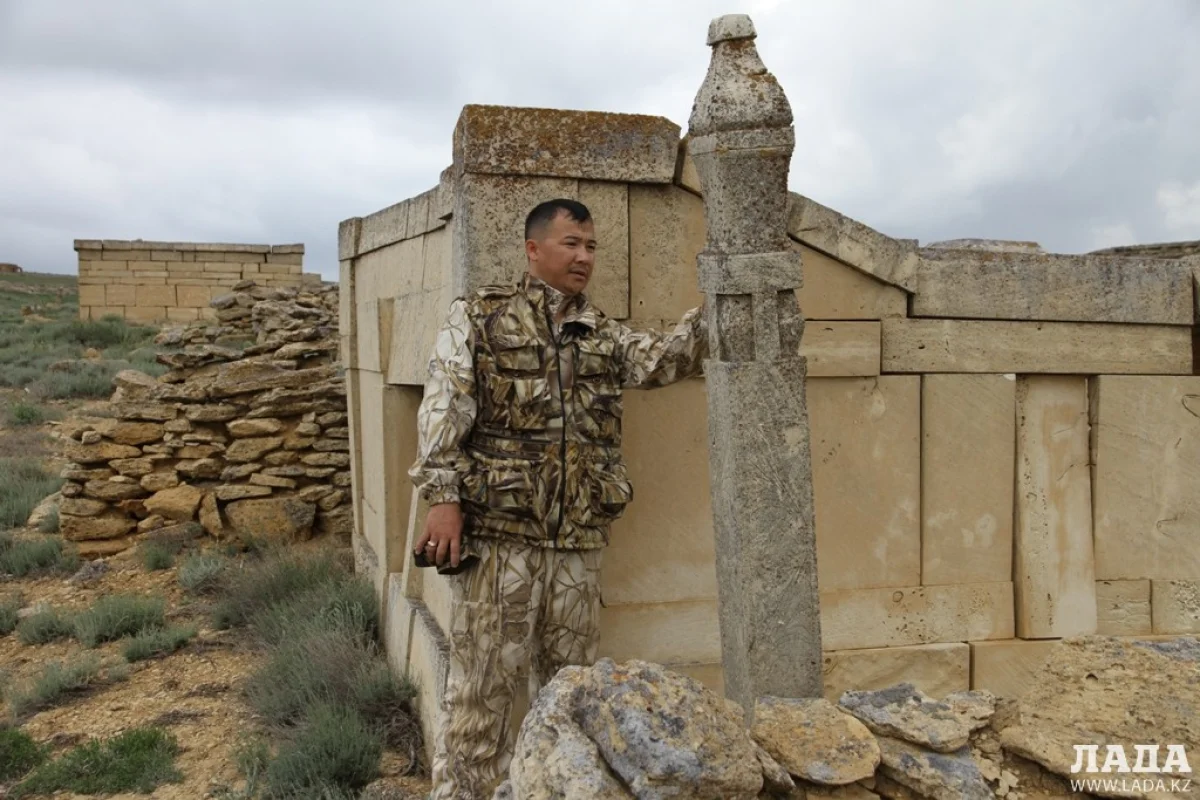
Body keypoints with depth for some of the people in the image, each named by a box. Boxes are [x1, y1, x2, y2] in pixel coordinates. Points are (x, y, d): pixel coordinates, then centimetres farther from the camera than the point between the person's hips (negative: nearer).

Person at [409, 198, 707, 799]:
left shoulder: (603, 334, 15)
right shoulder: (478, 316, 2)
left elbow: (664, 359, 1)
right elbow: (444, 408, -6)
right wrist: (442, 497, -15)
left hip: (578, 539, 5)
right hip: (496, 530, -4)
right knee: (482, 681, 2)